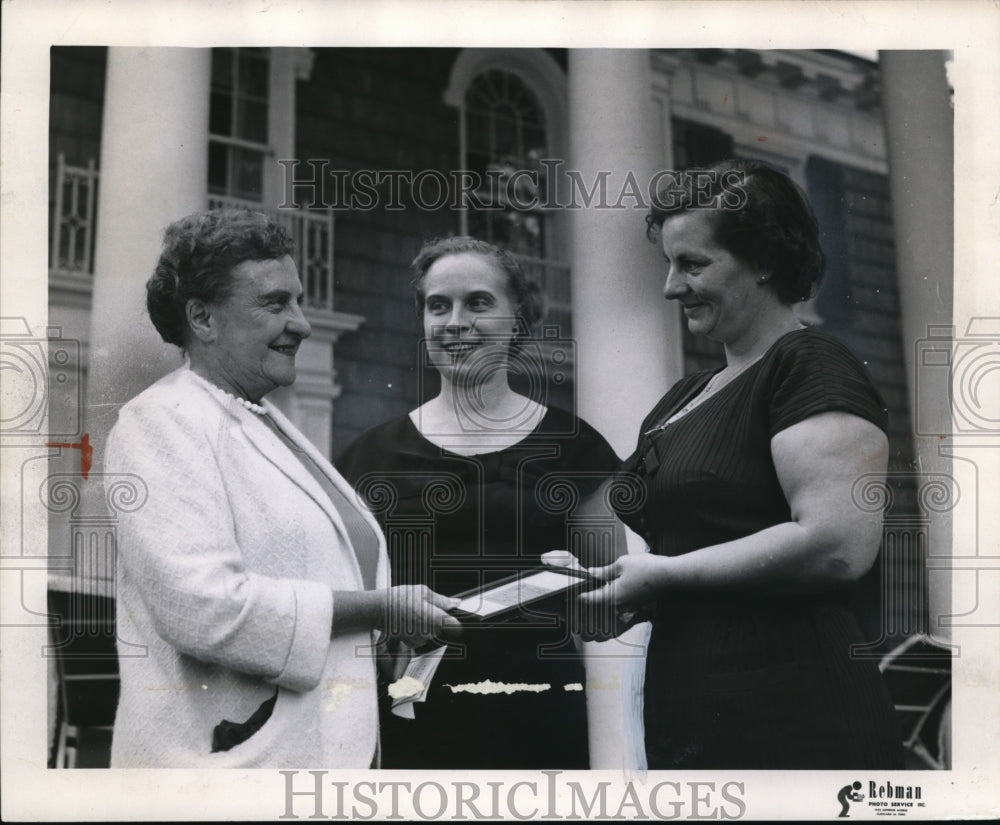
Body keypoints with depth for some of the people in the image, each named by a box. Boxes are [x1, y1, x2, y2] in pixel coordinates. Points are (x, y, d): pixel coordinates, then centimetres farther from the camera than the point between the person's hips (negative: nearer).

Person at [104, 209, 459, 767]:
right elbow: (203, 607, -24)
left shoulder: (274, 426, 20)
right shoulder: (164, 421, -11)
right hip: (232, 758, -9)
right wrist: (380, 608, -16)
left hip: (330, 746, 9)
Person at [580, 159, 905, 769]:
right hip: (683, 721, 8)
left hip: (791, 725, -8)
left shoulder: (813, 366, -8)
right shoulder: (682, 398, 18)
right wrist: (604, 581, 6)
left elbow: (840, 545, -22)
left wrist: (662, 575, -16)